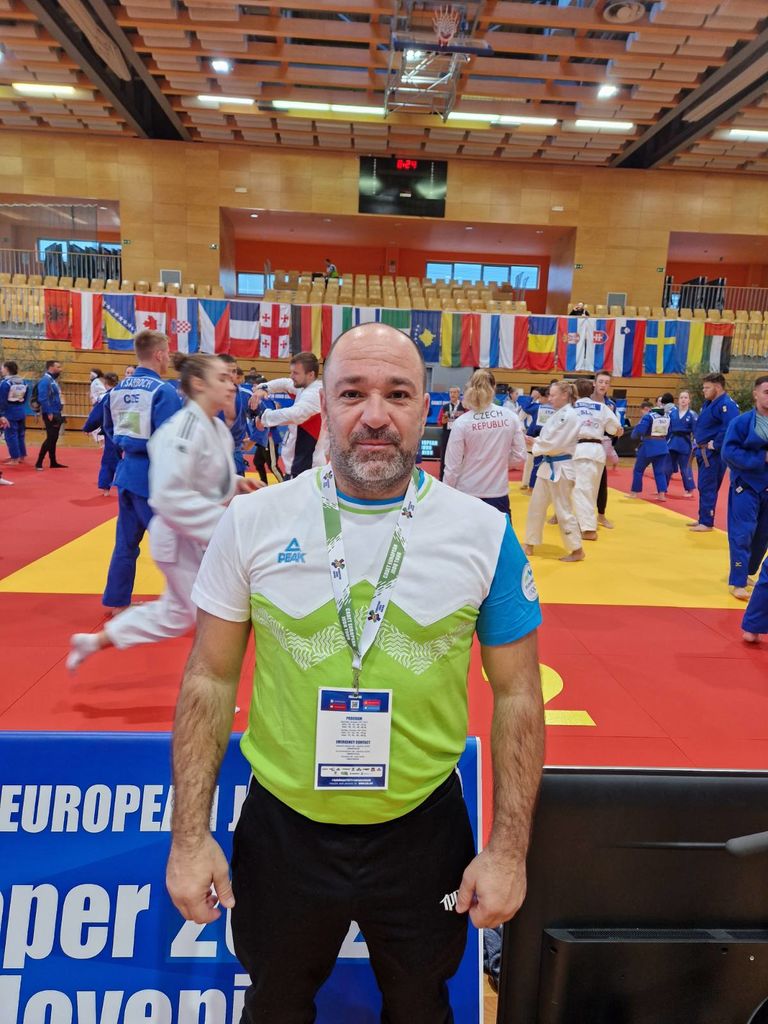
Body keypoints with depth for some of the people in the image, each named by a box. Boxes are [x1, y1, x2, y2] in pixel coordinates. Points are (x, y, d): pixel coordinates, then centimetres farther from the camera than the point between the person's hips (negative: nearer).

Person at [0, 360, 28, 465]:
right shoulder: (23, 381, 6)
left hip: (10, 413, -7)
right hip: (21, 412, 7)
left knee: (11, 436, -1)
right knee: (21, 434, 16)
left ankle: (15, 458, 0)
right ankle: (22, 456, 22)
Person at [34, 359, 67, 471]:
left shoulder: (53, 380, 15)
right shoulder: (45, 380, -15)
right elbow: (43, 399, -23)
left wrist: (59, 412, 15)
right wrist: (49, 413, -24)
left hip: (56, 414, 9)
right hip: (50, 414, -9)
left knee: (54, 438, 13)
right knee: (50, 438, -11)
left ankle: (53, 462, 19)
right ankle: (38, 463, -7)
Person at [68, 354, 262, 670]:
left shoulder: (216, 427, 7)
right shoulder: (184, 429, -23)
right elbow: (170, 498, -28)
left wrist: (235, 483, 1)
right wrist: (223, 521, -27)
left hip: (200, 538, 10)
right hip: (184, 540, -10)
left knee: (175, 614, 22)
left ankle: (93, 641, 36)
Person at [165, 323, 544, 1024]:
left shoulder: (485, 533, -12)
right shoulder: (252, 520, -11)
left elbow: (517, 694, -5)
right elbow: (211, 679, -4)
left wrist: (509, 849, -5)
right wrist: (191, 834, -5)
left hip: (425, 830, 0)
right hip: (282, 828, 1)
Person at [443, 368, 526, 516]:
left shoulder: (461, 422, -10)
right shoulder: (510, 417, -3)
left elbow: (452, 466, -7)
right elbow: (520, 456, 2)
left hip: (467, 494, -2)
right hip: (498, 493, 2)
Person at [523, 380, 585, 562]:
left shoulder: (569, 416, -18)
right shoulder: (558, 414, 13)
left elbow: (554, 443, -22)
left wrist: (532, 444, -10)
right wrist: (533, 440, -1)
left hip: (560, 468, -10)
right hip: (549, 466, 10)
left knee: (563, 510, -3)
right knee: (536, 506, 14)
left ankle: (577, 550, 10)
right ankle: (529, 545, 25)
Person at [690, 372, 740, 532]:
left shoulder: (727, 405, -17)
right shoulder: (708, 403, 14)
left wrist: (715, 445, -24)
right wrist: (697, 440, 13)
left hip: (714, 453, -10)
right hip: (704, 452, 10)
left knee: (707, 488, -6)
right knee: (704, 487, 15)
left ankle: (707, 522, 1)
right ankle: (703, 519, 24)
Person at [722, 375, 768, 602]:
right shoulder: (742, 422, -10)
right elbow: (729, 452, -15)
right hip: (747, 486, -5)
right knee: (742, 534, -5)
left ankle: (746, 571, 32)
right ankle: (737, 582, 2)